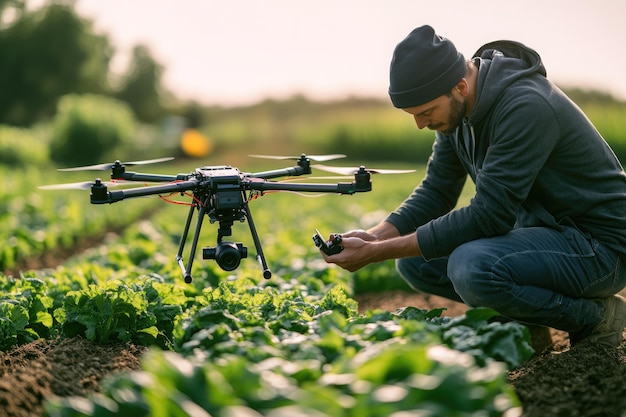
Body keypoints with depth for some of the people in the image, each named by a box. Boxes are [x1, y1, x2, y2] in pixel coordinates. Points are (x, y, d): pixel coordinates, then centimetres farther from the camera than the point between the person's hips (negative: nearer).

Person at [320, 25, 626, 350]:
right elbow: (435, 193, 7)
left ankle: (596, 316, -8)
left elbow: (487, 216, -29)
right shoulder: (456, 108, 0)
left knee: (471, 267, -32)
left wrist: (376, 253, -27)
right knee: (414, 261, 0)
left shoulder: (525, 107, -27)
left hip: (598, 243, -8)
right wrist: (375, 237, -12)